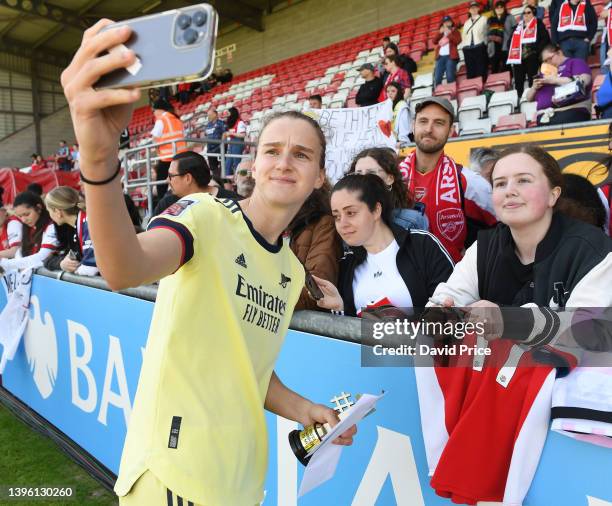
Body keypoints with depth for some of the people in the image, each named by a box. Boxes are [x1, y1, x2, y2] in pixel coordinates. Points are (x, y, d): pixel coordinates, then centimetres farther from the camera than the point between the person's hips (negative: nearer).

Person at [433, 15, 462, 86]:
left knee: (450, 77, -12)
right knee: (437, 77, -3)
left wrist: (449, 33, -9)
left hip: (450, 56, -4)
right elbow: (434, 41, 7)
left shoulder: (455, 31, 11)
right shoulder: (440, 32, 22)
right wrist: (440, 32, -3)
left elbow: (458, 41, -7)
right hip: (440, 56, 4)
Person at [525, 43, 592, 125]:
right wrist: (535, 87, 8)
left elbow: (582, 82, -6)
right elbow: (529, 98, 30)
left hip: (572, 111, -4)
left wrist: (555, 80, -3)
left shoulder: (575, 62, 15)